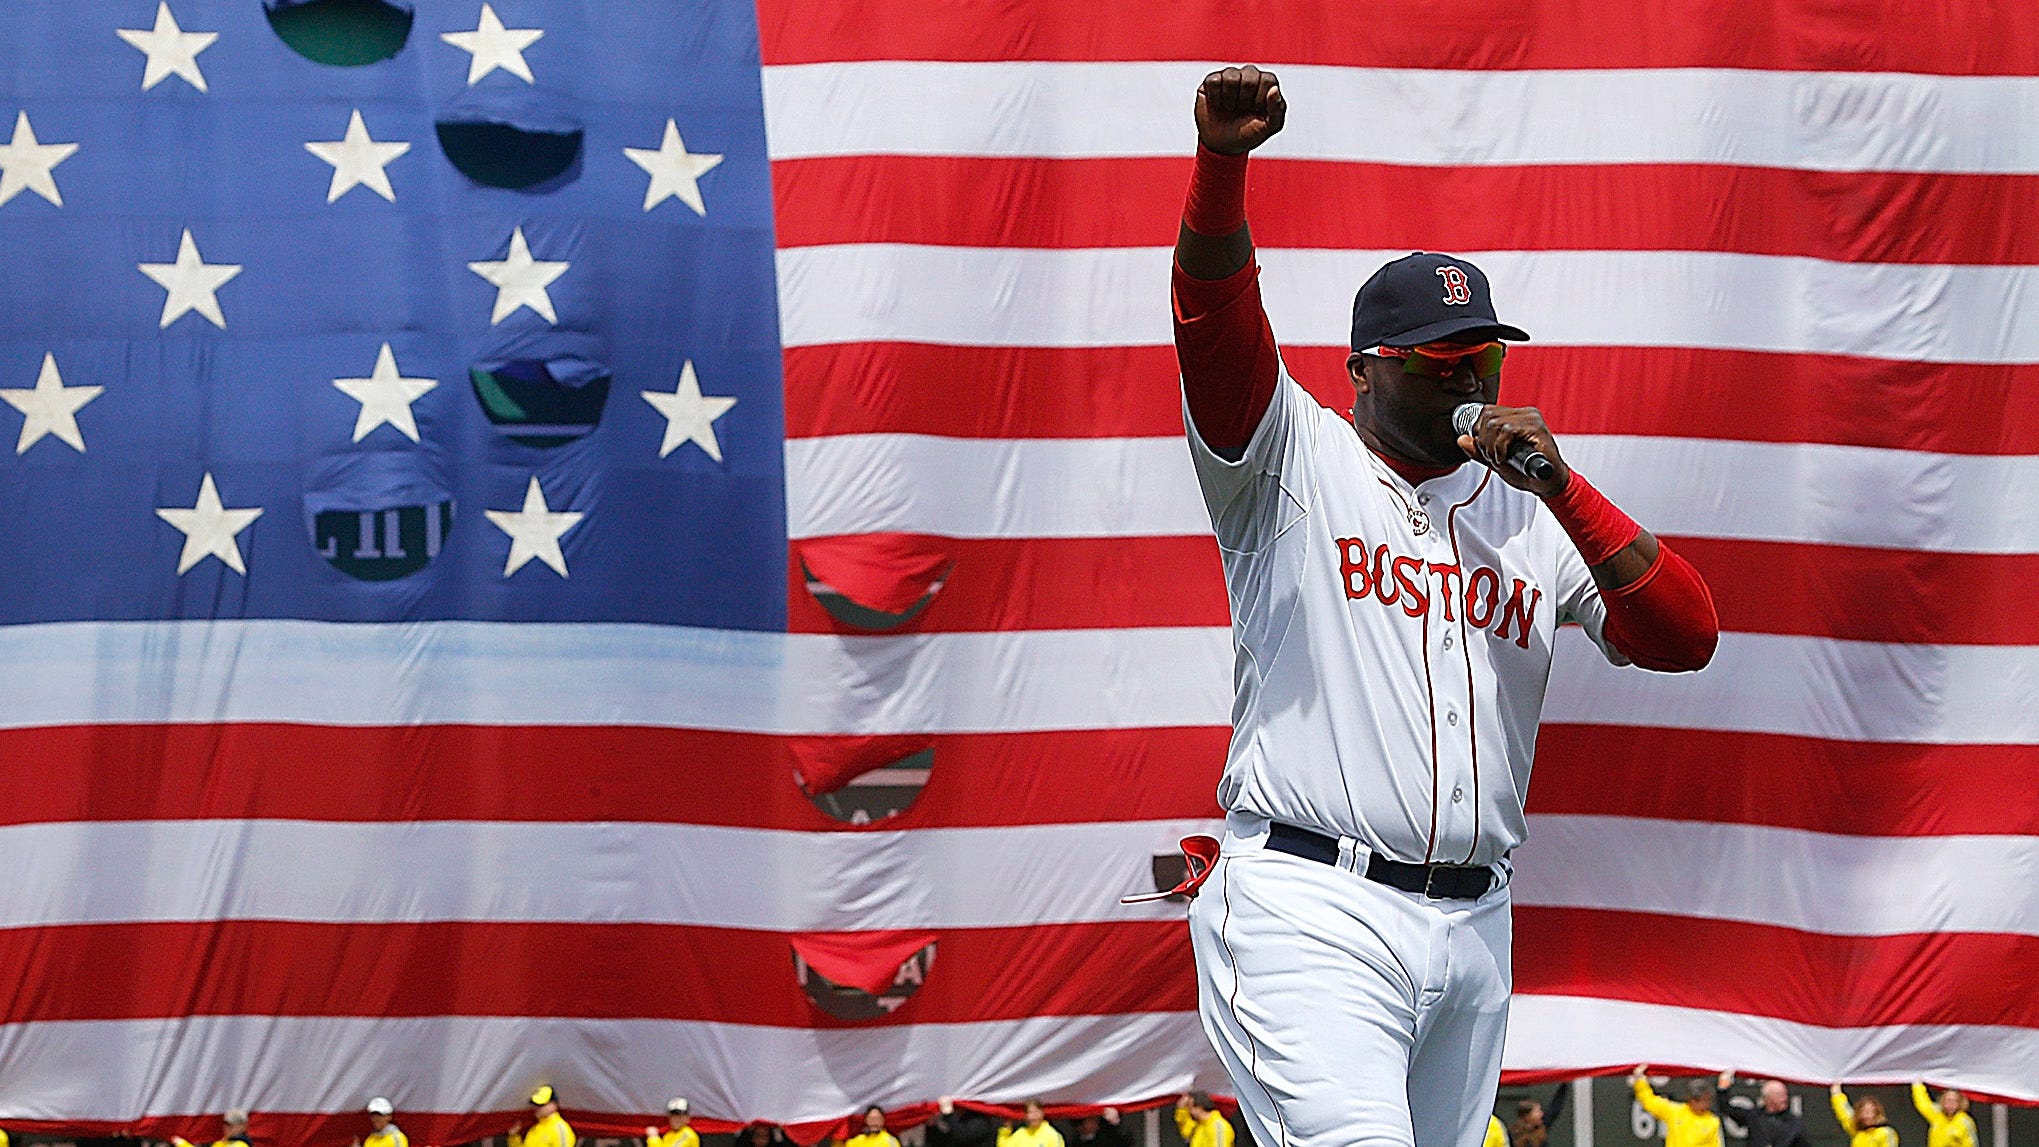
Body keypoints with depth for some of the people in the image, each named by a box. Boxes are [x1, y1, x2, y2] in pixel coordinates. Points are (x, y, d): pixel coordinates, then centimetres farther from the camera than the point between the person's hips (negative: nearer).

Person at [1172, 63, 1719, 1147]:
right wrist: (1220, 158, -27)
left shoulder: (1536, 518, 16)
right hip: (1309, 910, -5)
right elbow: (1215, 315, -10)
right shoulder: (1296, 463, 6)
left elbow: (1686, 636, 4)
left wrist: (1559, 485, -3)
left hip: (1472, 932, 5)